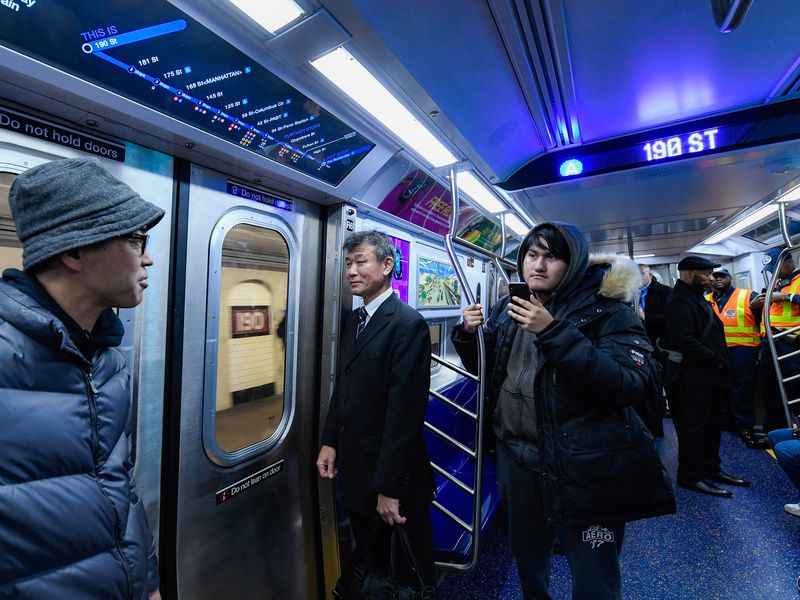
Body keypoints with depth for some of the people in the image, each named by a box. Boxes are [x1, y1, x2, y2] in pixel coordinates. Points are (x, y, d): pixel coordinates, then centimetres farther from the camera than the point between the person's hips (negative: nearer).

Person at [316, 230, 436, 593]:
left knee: (405, 569, 18)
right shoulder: (353, 320, 5)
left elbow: (405, 411, -23)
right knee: (367, 554, 28)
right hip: (354, 466, 7)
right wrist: (330, 441, 5)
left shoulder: (409, 324, -22)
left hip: (390, 470, -7)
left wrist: (390, 487, -20)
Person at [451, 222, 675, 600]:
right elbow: (484, 369, 11)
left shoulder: (605, 308, -12)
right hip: (517, 458, 5)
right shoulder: (507, 308, 2)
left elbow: (631, 385, -24)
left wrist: (554, 334, -31)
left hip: (586, 468, -5)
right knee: (527, 558, 27)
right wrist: (469, 334, -10)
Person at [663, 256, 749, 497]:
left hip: (709, 377, 11)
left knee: (710, 425, 19)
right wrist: (717, 360, -18)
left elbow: (711, 334, 22)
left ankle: (711, 468, 32)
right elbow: (684, 342, -27)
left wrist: (722, 363, 12)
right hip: (693, 379, -10)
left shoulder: (695, 297, 17)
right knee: (693, 427, -1)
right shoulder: (679, 301, -18)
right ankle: (690, 475, 11)